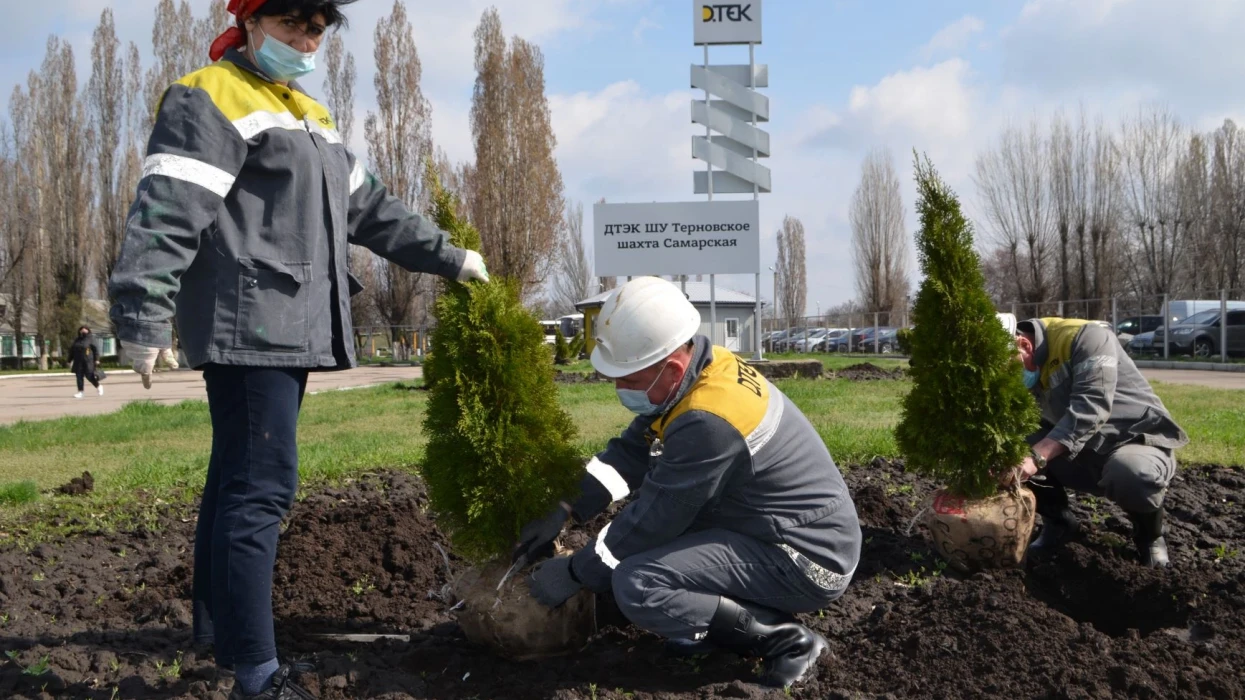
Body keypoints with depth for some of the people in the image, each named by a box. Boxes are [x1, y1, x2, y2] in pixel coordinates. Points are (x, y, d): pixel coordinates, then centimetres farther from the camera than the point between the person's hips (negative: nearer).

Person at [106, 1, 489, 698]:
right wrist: (144, 319, -24)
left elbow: (371, 208, 28)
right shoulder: (211, 101, -5)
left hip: (293, 331, 10)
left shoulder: (312, 118, 25)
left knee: (237, 478, 17)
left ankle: (219, 626, 30)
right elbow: (166, 214, -16)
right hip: (247, 330, -10)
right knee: (261, 487, -13)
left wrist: (448, 256, 27)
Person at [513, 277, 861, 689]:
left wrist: (574, 574, -7)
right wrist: (565, 512, 0)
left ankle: (786, 640, -11)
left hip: (808, 559, -10)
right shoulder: (703, 368, -1)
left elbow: (654, 518, -19)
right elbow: (632, 453, 8)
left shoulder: (707, 421, -29)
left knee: (635, 584, -21)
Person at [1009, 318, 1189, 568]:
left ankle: (1150, 535, -6)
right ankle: (1058, 522, 10)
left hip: (1140, 442, -6)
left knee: (1130, 475, -41)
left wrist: (1037, 456, -43)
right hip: (1082, 453, 6)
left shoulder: (1084, 337, -20)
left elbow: (1089, 409, -33)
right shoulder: (1031, 367, 1)